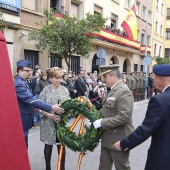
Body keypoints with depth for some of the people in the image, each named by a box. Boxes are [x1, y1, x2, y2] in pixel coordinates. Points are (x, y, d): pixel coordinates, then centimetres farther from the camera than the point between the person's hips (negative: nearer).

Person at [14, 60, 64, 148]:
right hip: (21, 120, -10)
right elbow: (31, 99, -31)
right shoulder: (18, 84, -23)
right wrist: (51, 107, -34)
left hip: (22, 118, 10)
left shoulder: (22, 82, 11)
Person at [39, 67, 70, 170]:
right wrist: (50, 115, -25)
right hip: (49, 123, -2)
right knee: (48, 145, 11)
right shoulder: (45, 90, -7)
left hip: (61, 123, 3)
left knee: (62, 145, 9)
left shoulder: (65, 90, 3)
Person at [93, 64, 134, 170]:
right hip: (108, 137, 10)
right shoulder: (113, 90, 12)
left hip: (119, 139, -9)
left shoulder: (124, 92, -20)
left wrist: (101, 123, -23)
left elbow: (123, 117, -28)